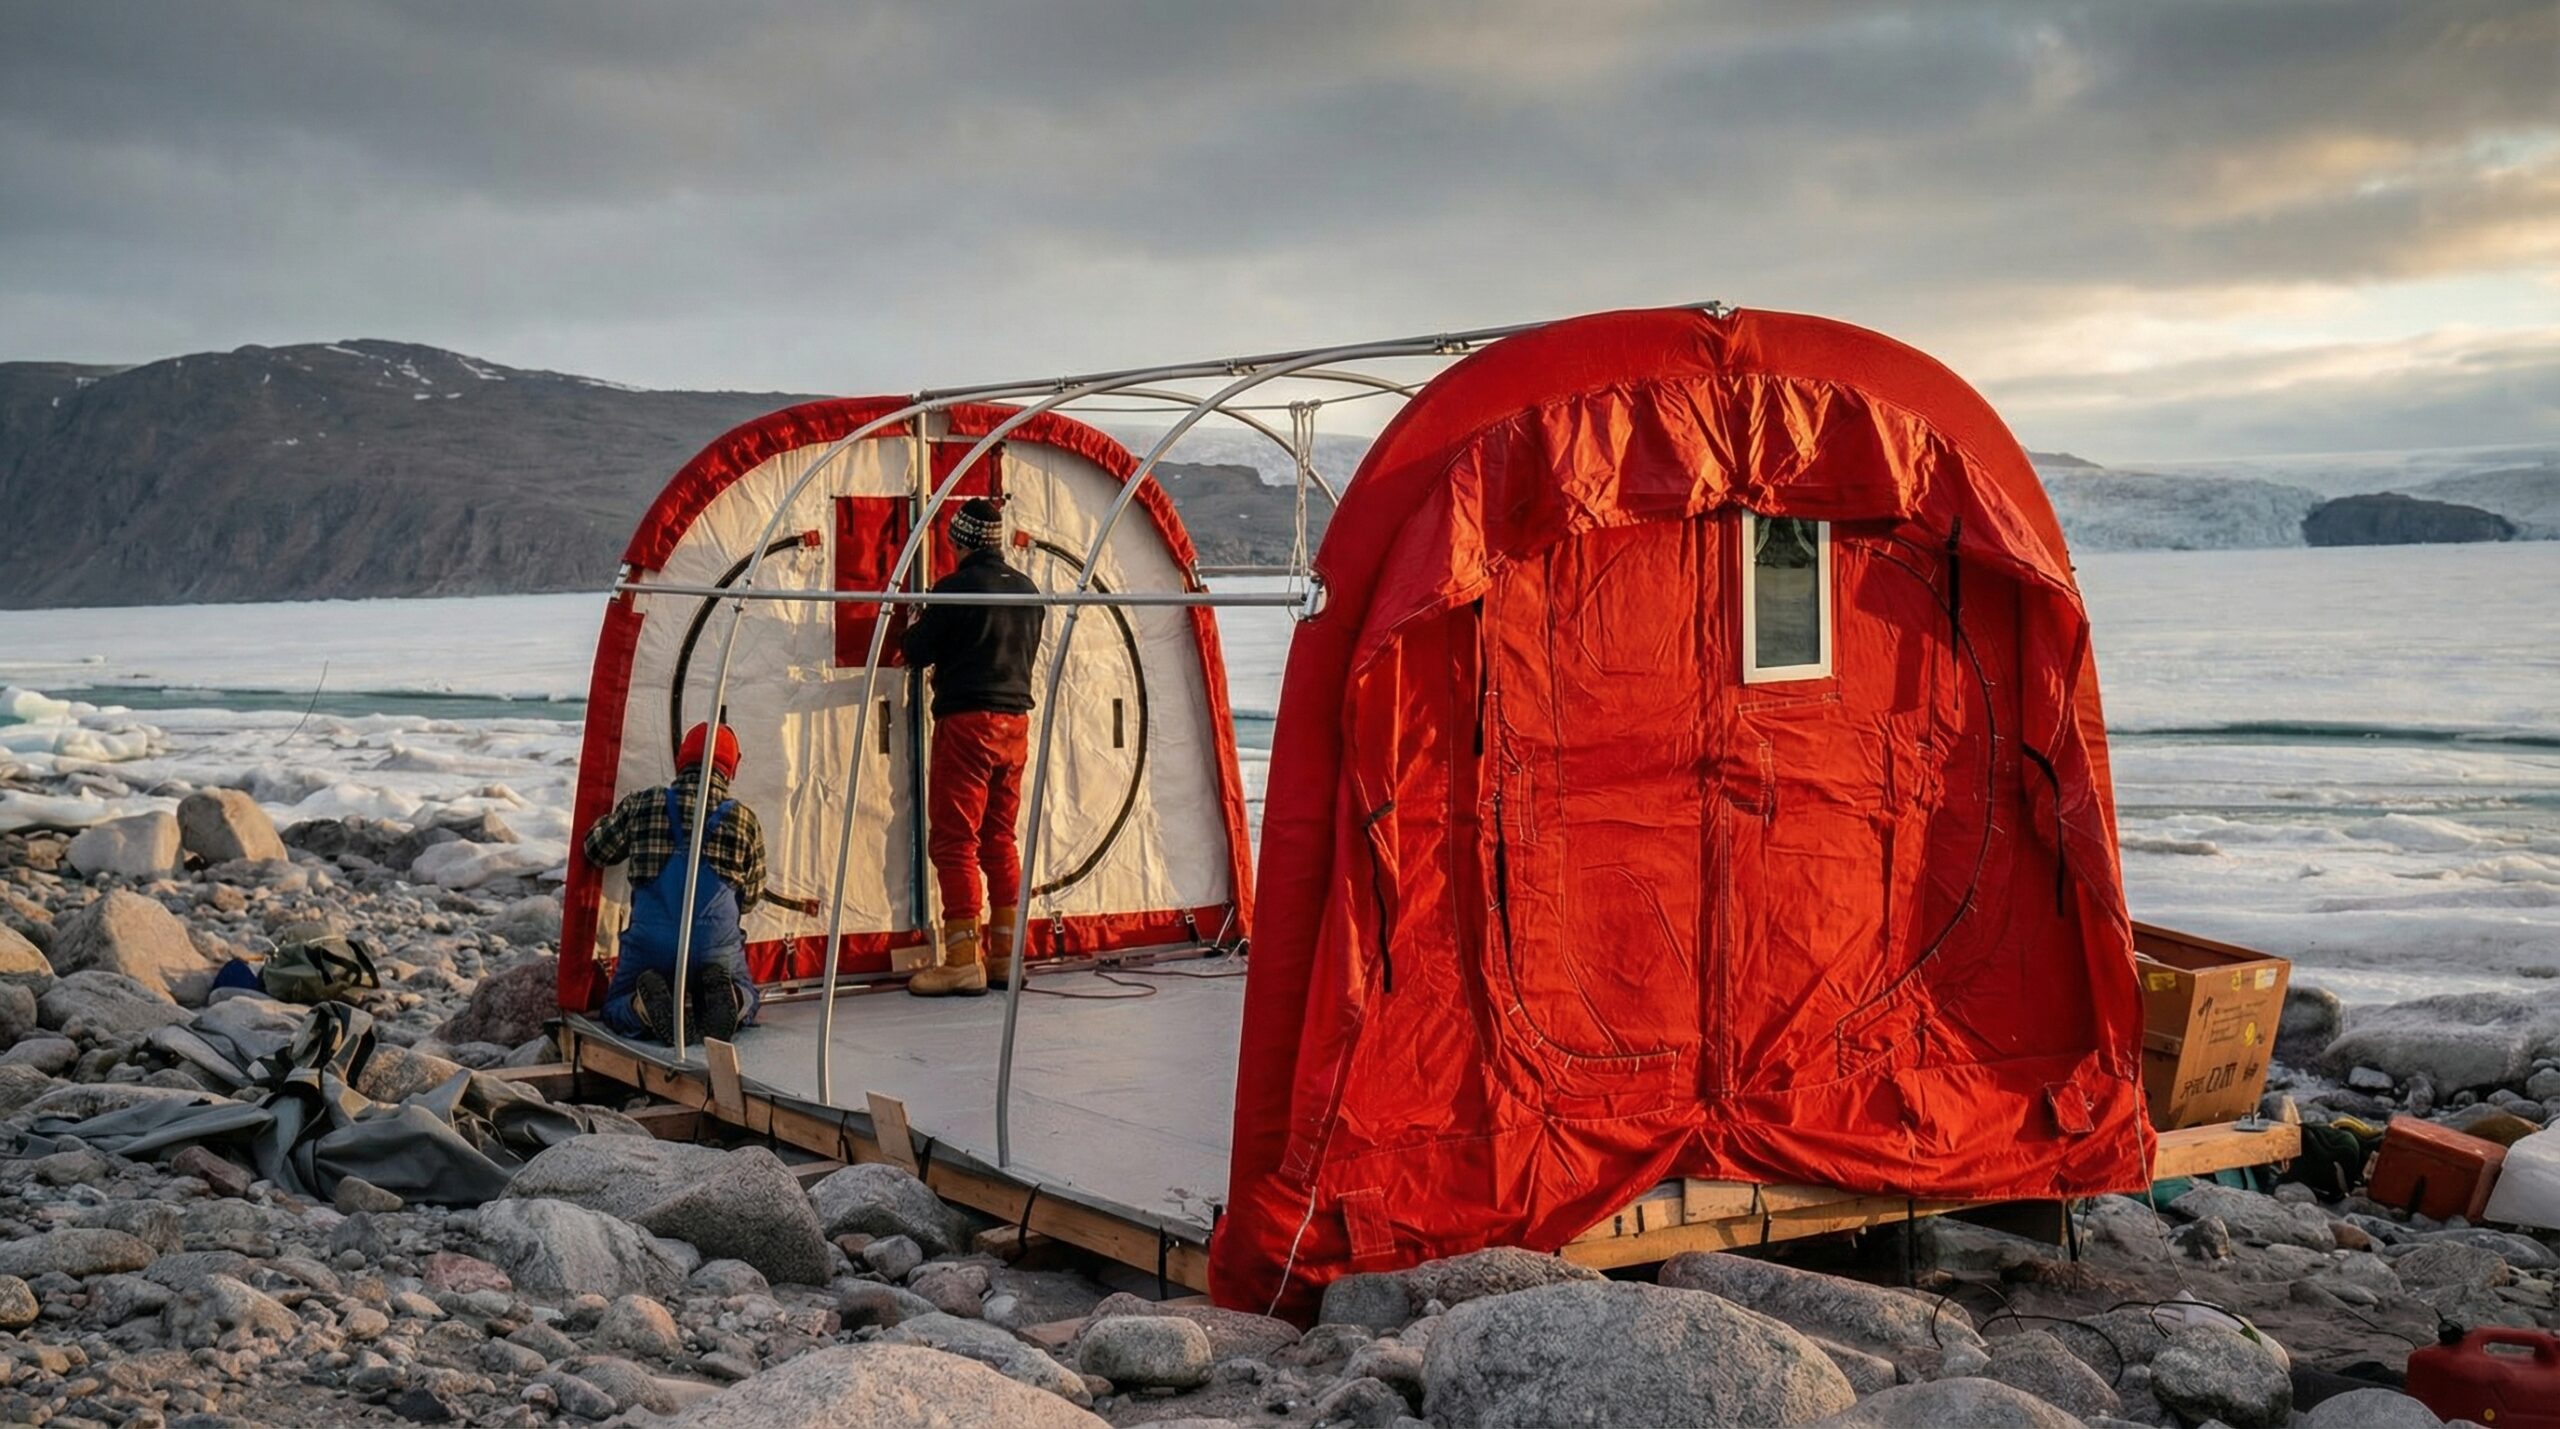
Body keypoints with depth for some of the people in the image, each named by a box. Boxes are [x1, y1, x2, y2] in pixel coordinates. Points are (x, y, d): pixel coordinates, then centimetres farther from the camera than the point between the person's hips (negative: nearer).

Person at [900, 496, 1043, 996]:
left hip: (966, 724, -7)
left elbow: (915, 653, -5)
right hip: (1015, 721, 7)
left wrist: (915, 626, 17)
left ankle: (962, 960, -7)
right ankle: (1007, 954, 17)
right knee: (999, 838, 14)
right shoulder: (1028, 591, 10)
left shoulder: (955, 588, -12)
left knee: (954, 841, -4)